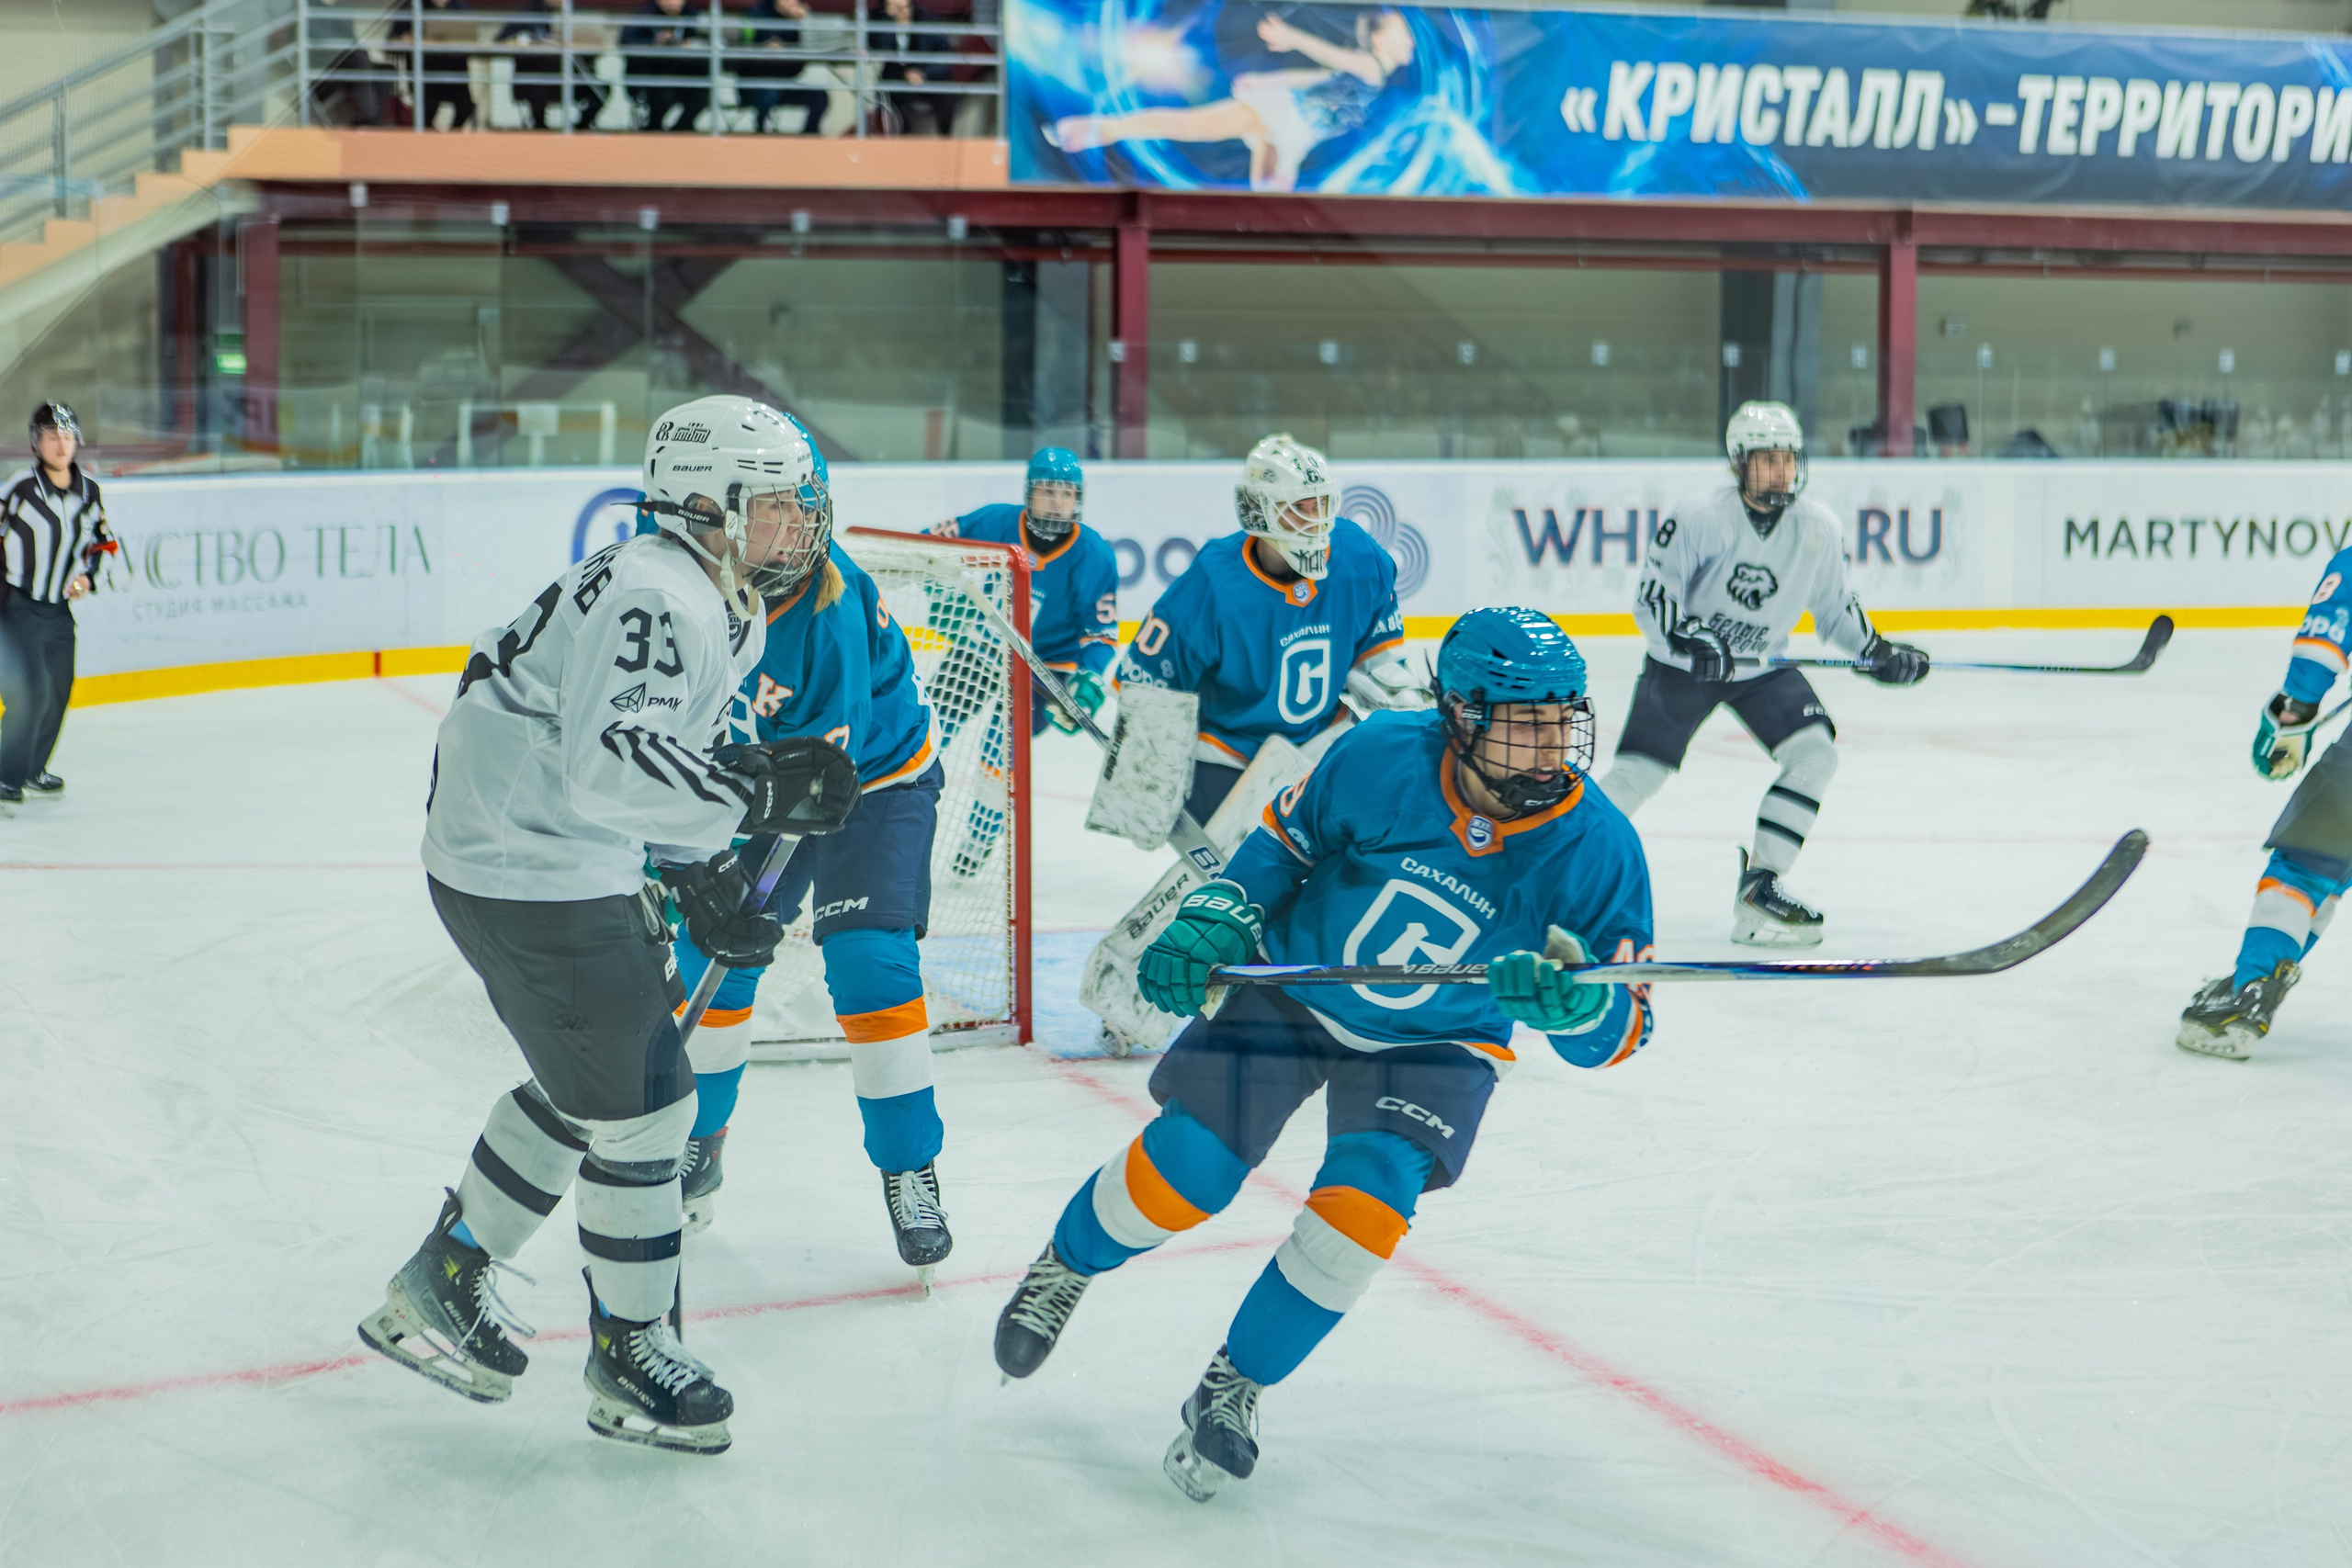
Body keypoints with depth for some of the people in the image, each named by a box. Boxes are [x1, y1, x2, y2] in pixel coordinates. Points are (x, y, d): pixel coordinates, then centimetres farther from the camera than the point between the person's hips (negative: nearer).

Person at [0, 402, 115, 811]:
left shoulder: (89, 492, 2)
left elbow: (101, 540, 17)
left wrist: (86, 574, 1)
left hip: (59, 609, 6)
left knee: (59, 692, 11)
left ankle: (33, 769, 31)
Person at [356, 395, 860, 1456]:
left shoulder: (722, 608, 11)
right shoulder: (654, 598, -23)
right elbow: (611, 767, -34)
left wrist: (698, 873, 15)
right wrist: (761, 790, -34)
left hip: (570, 862, 11)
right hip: (529, 875, -11)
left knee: (590, 1084, 23)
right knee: (644, 1110, -2)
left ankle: (443, 1285, 36)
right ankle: (631, 1360, 15)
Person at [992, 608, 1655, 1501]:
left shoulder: (1597, 849, -24)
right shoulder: (1381, 760, -24)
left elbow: (1615, 1033, -19)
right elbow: (1286, 840, -2)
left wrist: (1573, 1004, -41)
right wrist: (1215, 924, -15)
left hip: (1436, 1041, 0)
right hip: (1296, 986, 0)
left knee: (1365, 1207, -19)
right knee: (1185, 1168, -6)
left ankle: (1235, 1388, 4)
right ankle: (1066, 1266, 29)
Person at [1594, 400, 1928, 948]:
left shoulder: (1817, 526, -7)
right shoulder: (1696, 517, -19)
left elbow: (1835, 602, 8)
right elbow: (1651, 594, -19)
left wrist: (1877, 652, 0)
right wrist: (1687, 638, -36)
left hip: (1764, 667, 4)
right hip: (1683, 665, -4)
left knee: (1815, 753, -16)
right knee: (1636, 775, -9)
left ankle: (1758, 887, -10)